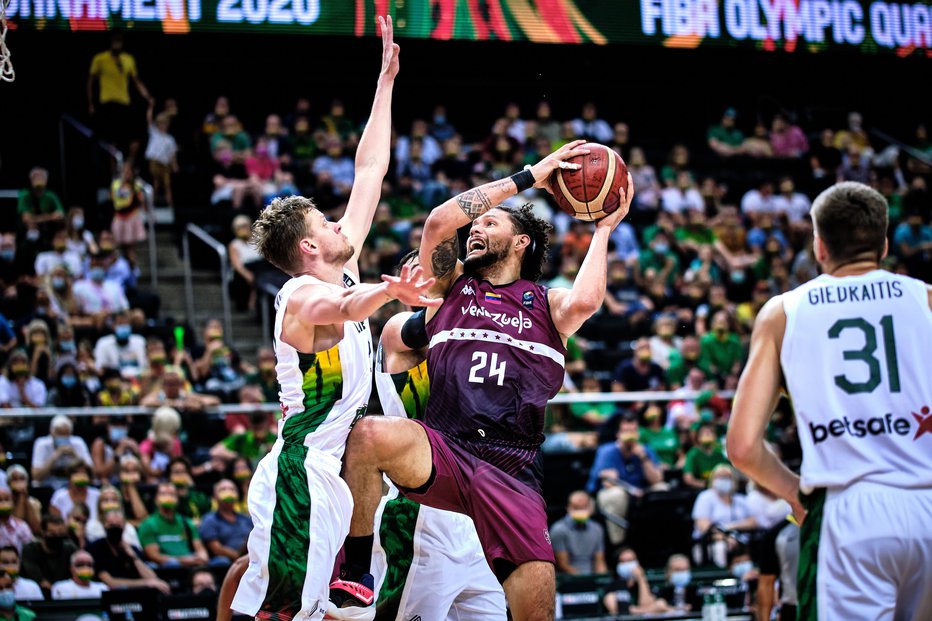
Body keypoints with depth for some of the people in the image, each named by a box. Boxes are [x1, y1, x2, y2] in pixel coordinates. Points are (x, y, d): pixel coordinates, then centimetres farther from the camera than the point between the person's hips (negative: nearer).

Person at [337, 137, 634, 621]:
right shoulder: (453, 286, 19)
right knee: (370, 435, -34)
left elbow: (583, 302, -9)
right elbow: (439, 222, 1)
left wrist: (603, 230, 4)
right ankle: (354, 578, -17)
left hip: (513, 475, 0)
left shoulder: (547, 303, 16)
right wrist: (527, 177, 4)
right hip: (444, 451, 0)